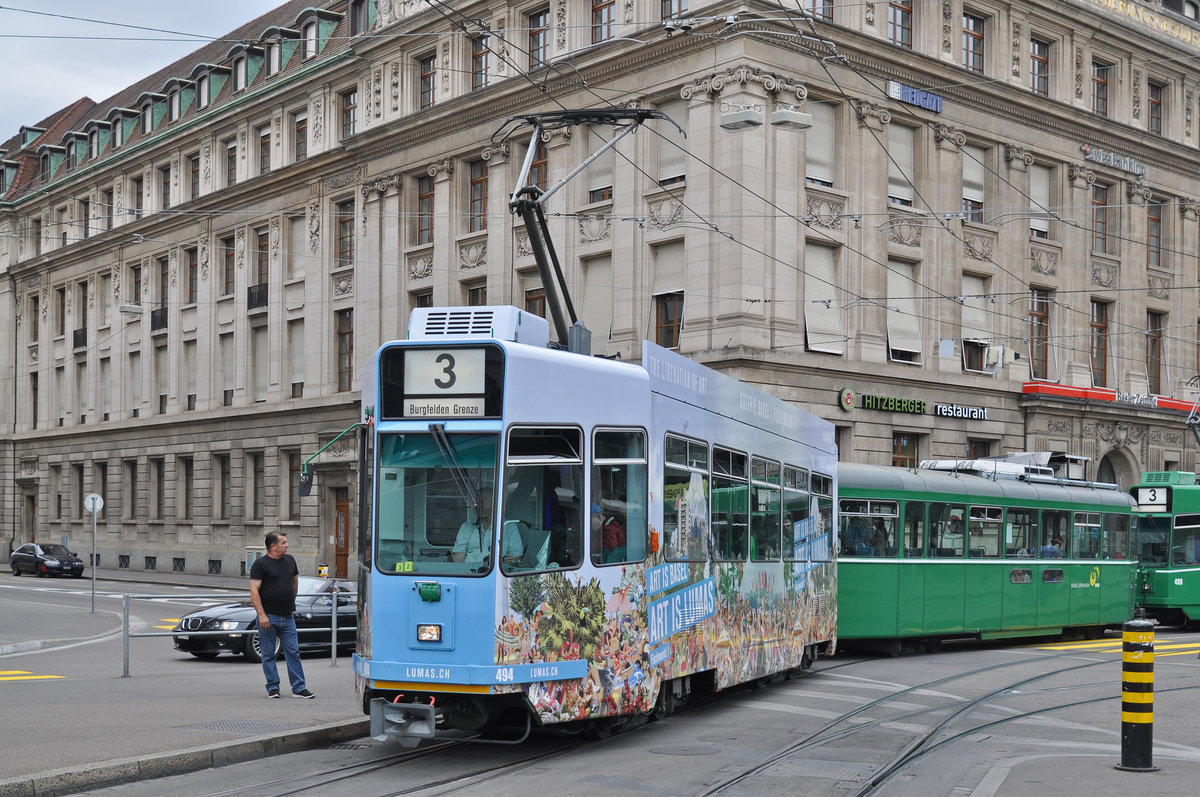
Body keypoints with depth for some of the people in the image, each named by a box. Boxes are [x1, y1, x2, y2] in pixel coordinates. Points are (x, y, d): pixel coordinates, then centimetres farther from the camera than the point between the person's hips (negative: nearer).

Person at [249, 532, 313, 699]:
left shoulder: (290, 560, 11)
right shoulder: (260, 564, -6)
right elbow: (254, 591, -11)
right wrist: (262, 615, -18)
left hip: (287, 617, 5)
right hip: (268, 617, -4)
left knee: (293, 652, 2)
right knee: (269, 654, 4)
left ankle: (299, 688, 5)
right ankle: (273, 688, 13)